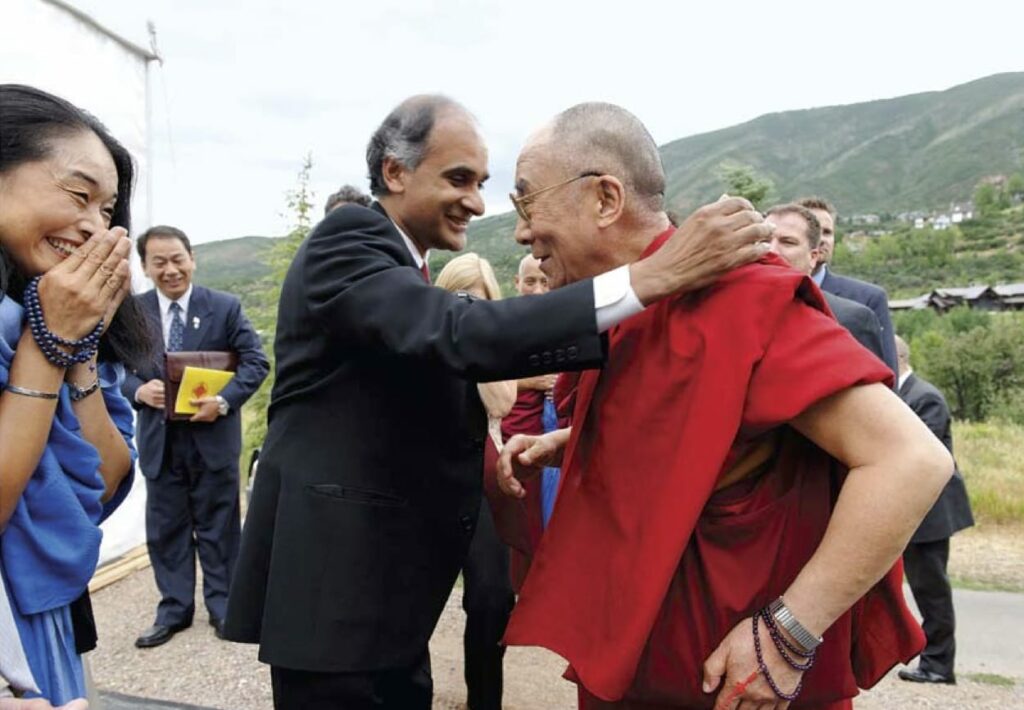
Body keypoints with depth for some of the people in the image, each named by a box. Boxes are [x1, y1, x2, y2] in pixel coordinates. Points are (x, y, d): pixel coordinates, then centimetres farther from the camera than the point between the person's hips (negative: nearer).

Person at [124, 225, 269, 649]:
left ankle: (222, 605, 25)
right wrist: (139, 391, -15)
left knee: (218, 525, 9)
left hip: (213, 435, -2)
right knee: (166, 527, 11)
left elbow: (256, 362, -6)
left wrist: (223, 400, -20)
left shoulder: (225, 307, -3)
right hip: (159, 438, 2)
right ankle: (174, 608, 26)